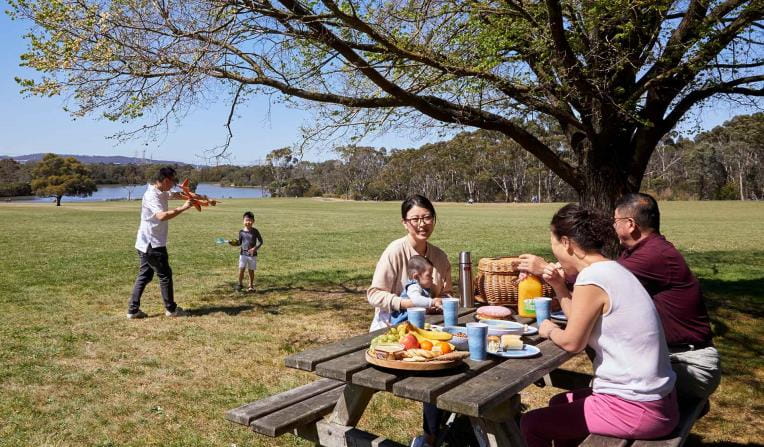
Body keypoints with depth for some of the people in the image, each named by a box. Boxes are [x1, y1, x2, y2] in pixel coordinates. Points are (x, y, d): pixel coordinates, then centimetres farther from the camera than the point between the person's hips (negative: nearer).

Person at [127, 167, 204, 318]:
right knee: (165, 275, 3)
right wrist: (183, 208, -30)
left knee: (144, 276, 12)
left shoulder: (161, 193, 9)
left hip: (146, 244, 10)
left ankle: (133, 310, 15)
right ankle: (171, 309, 15)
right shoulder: (152, 196, -21)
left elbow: (176, 195, 21)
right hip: (153, 244, -10)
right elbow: (162, 216, -37)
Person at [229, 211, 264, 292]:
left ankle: (251, 286, 21)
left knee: (251, 270, 7)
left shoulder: (255, 231, -6)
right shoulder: (241, 231, 1)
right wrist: (234, 243, -10)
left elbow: (260, 241, -2)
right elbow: (240, 242, 10)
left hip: (252, 254, -1)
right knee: (241, 269, -8)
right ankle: (240, 284, 11)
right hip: (243, 253, 1)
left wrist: (255, 248, -16)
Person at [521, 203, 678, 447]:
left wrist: (550, 330, 7)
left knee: (531, 424, -1)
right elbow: (582, 323, 16)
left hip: (635, 408, -10)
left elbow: (572, 342, -12)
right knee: (560, 403, 28)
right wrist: (559, 286, 8)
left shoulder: (591, 278, -20)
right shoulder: (612, 270, 8)